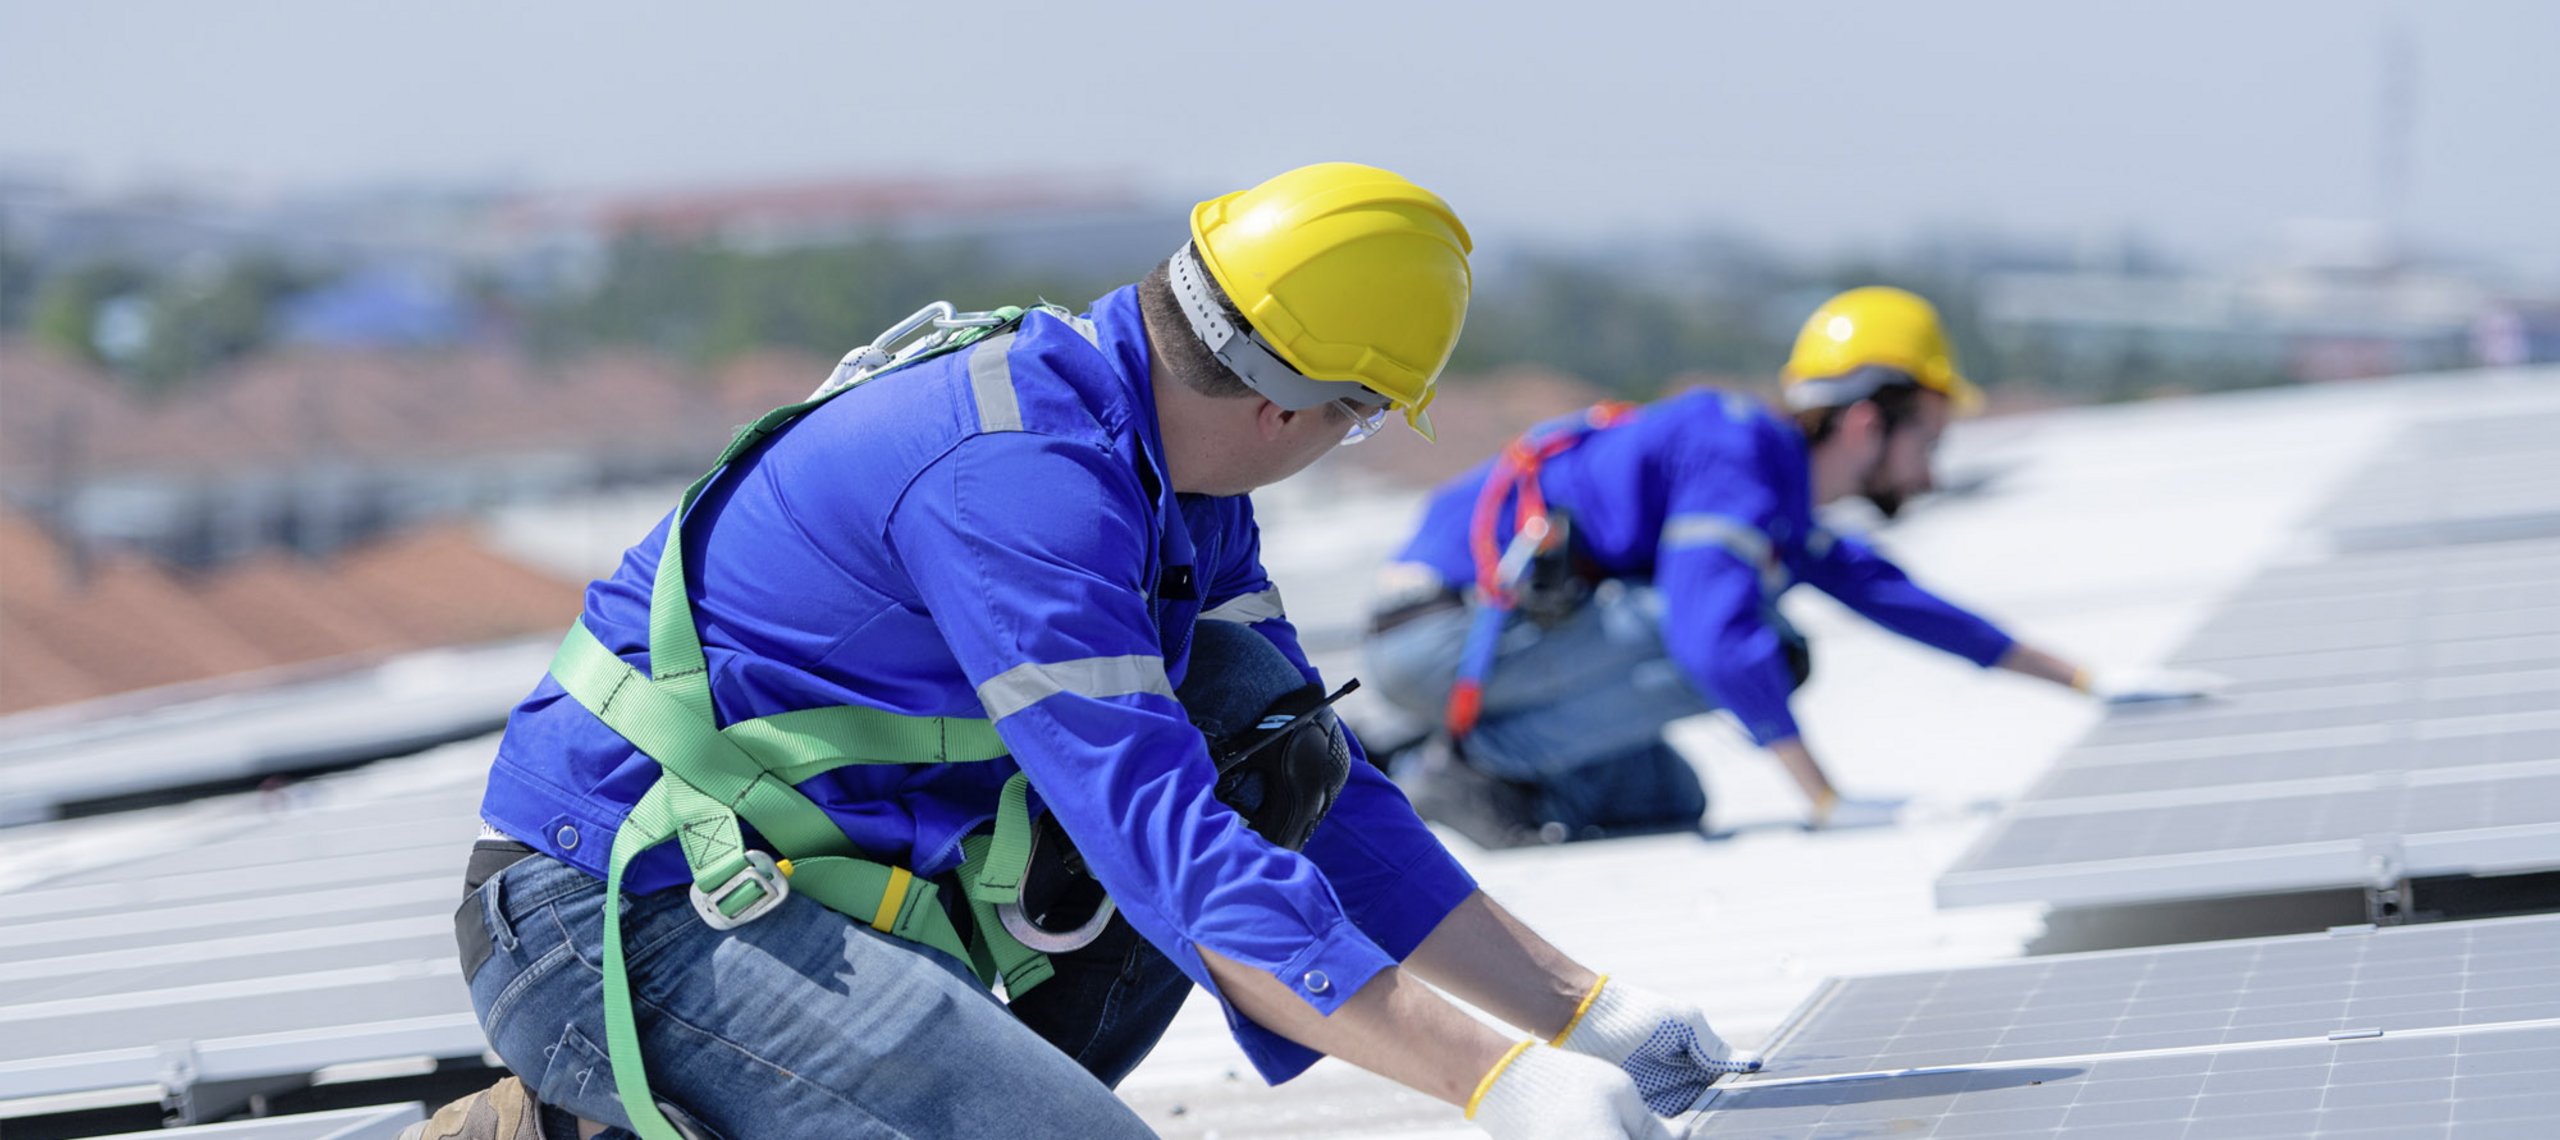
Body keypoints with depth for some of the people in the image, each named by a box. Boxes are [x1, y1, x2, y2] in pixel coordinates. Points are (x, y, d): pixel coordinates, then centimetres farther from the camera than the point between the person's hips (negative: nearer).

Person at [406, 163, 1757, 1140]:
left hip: (828, 883, 9)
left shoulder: (1174, 477, 7)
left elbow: (1332, 796, 11)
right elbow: (1167, 850, -29)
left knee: (1269, 750, 3)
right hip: (620, 916, -9)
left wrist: (1582, 1009, 4)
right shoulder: (1018, 473, -24)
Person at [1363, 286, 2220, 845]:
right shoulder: (1743, 454, -14)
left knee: (1669, 802, 16)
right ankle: (1474, 762, -15)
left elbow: (1895, 598, 26)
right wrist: (1826, 801, -22)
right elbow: (1717, 635, -26)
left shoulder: (1786, 502, 16)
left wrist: (2087, 681, 27)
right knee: (1757, 642, -20)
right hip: (1442, 630, -10)